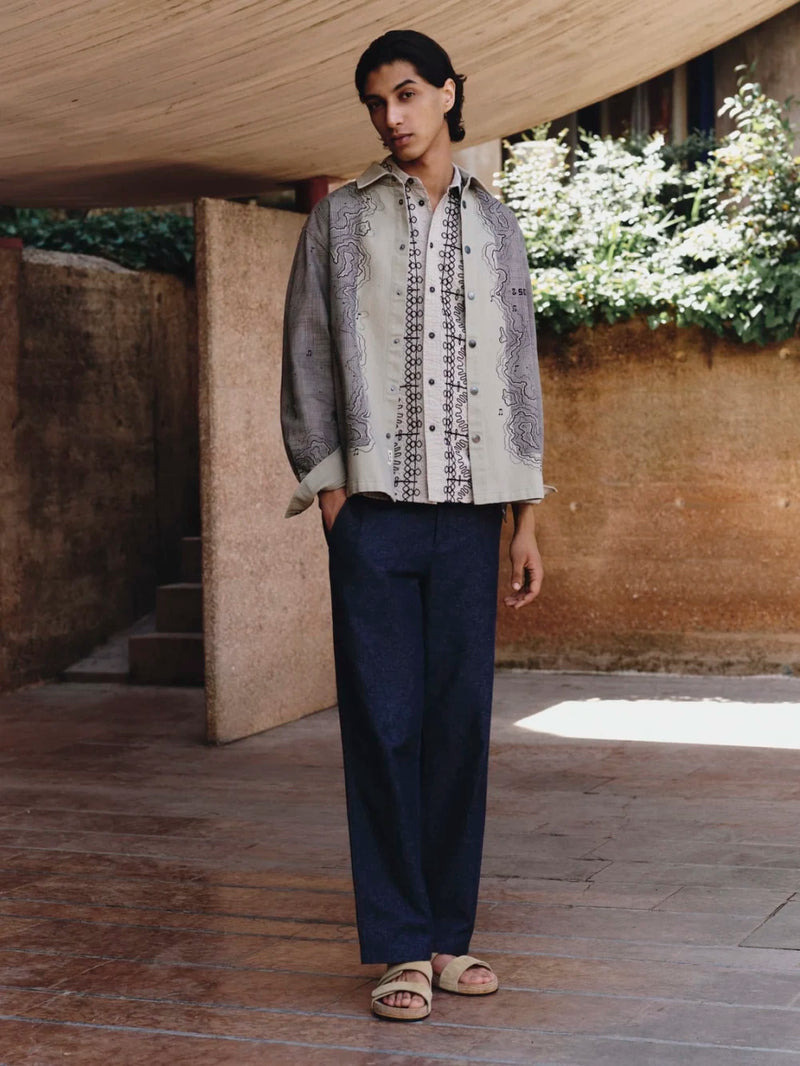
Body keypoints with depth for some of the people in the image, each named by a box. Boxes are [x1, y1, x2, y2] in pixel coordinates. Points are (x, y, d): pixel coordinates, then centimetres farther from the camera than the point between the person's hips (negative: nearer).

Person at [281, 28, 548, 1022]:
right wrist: (327, 486, -4)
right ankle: (401, 947, 4)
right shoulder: (339, 217, 8)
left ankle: (450, 933, 13)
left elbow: (518, 373, 13)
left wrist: (526, 519, 9)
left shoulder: (496, 227, 14)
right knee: (383, 725, -2)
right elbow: (306, 358, 5)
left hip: (467, 511, 2)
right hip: (375, 507, -2)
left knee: (460, 723, 3)